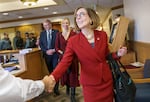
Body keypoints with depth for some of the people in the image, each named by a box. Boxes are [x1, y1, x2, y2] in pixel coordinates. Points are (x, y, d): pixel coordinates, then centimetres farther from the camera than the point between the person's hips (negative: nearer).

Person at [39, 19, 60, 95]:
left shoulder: (56, 32, 1)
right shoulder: (42, 33, 10)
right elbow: (40, 44, 6)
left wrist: (54, 50, -14)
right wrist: (46, 51, -8)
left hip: (55, 54, -3)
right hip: (47, 54, 3)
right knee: (50, 71, 12)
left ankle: (56, 88, 1)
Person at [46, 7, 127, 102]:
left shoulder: (103, 35, -3)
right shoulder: (73, 41, -11)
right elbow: (64, 62, -19)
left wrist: (117, 54, -10)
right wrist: (53, 77, -37)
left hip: (107, 81, 3)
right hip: (90, 85, -2)